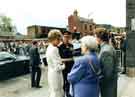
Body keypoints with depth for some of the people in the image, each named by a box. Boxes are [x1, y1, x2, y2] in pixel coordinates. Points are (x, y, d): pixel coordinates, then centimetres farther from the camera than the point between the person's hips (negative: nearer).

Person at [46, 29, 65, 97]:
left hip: (52, 73, 9)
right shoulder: (54, 49, -22)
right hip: (55, 75, -9)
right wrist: (64, 65, -5)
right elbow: (57, 67, -22)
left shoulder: (49, 48, 7)